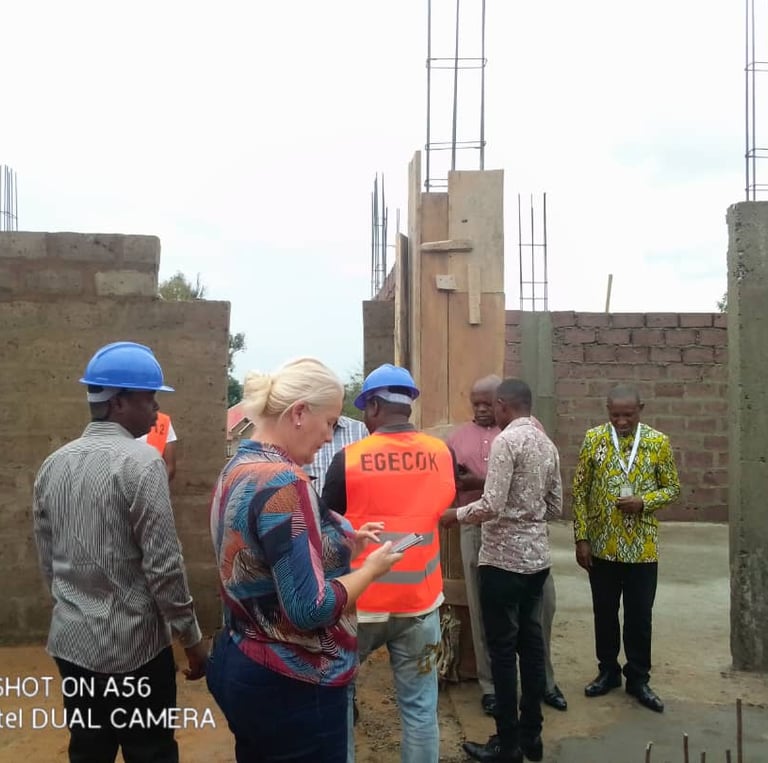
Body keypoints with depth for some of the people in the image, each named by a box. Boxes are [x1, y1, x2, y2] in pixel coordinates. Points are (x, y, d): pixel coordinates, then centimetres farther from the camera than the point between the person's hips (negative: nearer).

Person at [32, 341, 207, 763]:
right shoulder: (141, 461, -18)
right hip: (133, 646, -6)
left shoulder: (53, 464, 3)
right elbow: (163, 566, -18)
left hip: (71, 642, 7)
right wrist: (193, 639, -8)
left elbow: (48, 561, 10)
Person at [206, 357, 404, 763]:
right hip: (290, 687, -9)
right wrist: (372, 566, -13)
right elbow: (309, 608, -27)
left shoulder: (237, 470, 4)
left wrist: (344, 546, 7)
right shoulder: (283, 482, -25)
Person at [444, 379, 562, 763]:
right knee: (531, 644, 14)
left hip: (504, 559, -8)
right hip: (537, 557, 8)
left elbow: (491, 506, -20)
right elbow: (555, 507, 14)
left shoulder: (506, 440, -15)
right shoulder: (548, 444, 9)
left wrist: (453, 514, -5)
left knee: (503, 650, 3)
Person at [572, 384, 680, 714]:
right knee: (604, 613, 13)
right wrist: (581, 538, -5)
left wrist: (644, 502, -17)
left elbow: (672, 488, 3)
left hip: (642, 547, 0)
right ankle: (608, 671, 31)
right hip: (602, 545, 1)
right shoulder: (593, 439, -4)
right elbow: (580, 491, -1)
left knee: (640, 616, 9)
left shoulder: (659, 442, -4)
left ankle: (638, 678, 26)